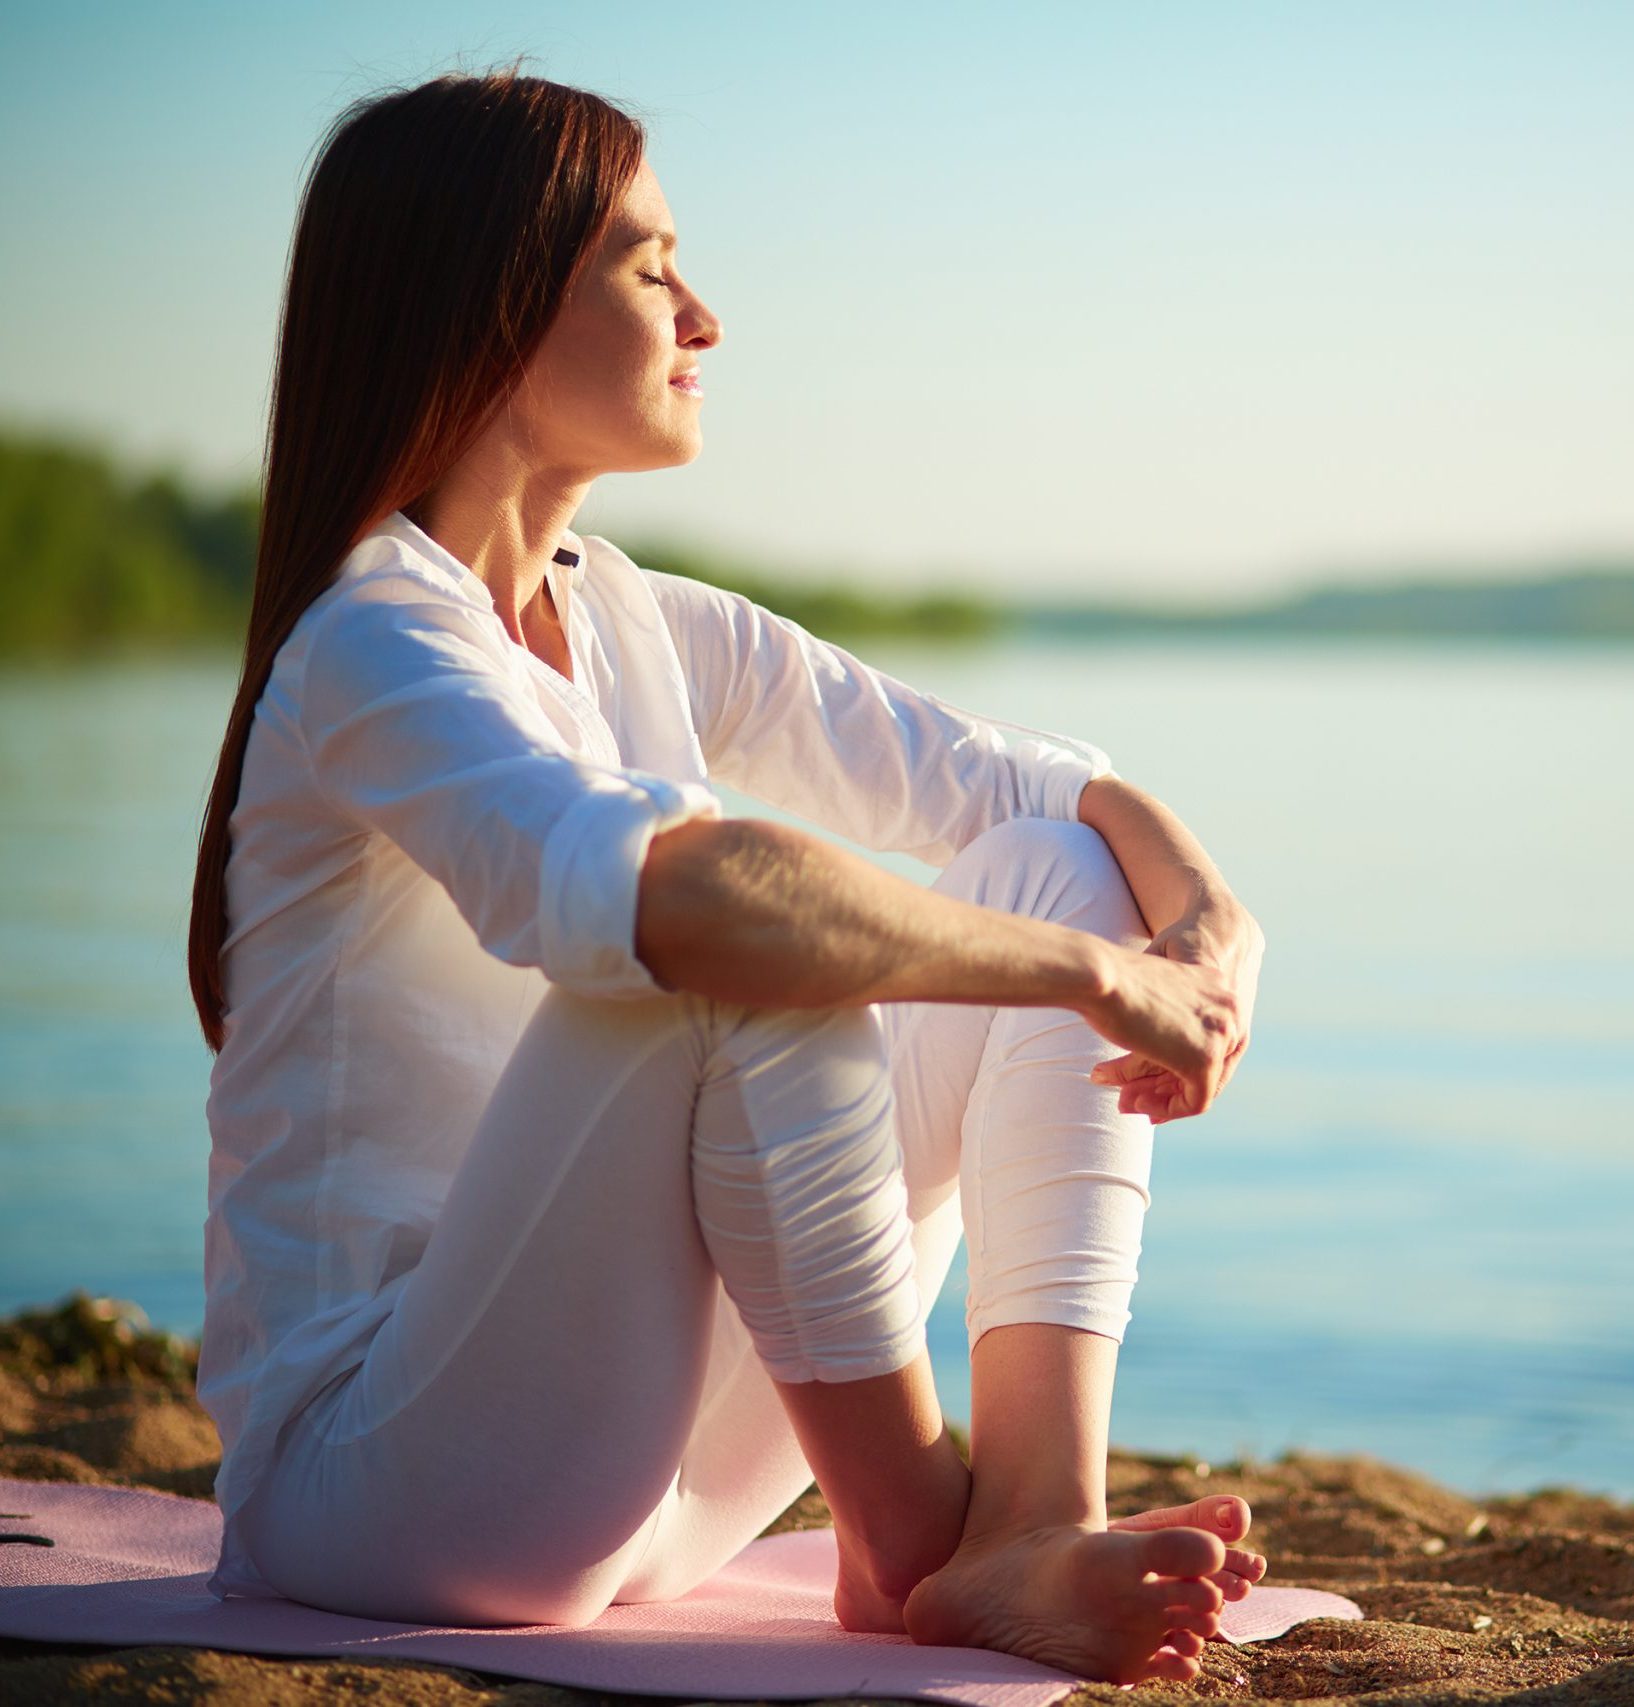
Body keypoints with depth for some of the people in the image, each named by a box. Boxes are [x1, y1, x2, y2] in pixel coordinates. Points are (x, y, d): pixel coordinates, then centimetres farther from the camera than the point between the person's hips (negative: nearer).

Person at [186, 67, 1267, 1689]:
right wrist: (1097, 970, -30)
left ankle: (1033, 1527, -18)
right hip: (373, 1479, -8)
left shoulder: (641, 630, 9)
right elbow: (647, 892, -37)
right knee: (750, 953, -32)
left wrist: (1211, 918, -13)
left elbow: (1009, 774, 8)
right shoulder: (380, 646, -17)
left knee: (1057, 867, -2)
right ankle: (909, 1530, -15)